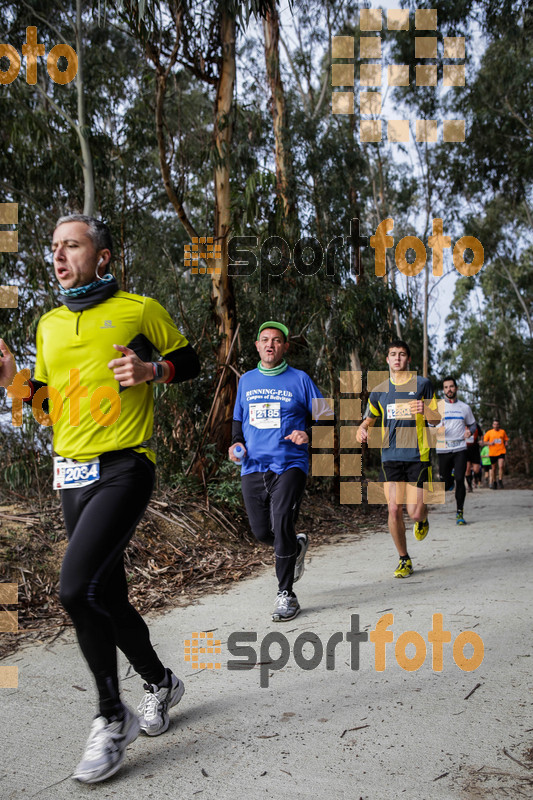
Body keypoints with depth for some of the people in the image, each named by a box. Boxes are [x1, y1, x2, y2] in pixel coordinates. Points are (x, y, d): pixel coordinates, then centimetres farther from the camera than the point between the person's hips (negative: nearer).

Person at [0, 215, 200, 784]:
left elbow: (189, 361, 8)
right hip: (72, 473, 7)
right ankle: (160, 683, 36)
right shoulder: (49, 324, 16)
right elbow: (48, 398, 21)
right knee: (107, 596, 12)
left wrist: (151, 370, -12)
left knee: (77, 587, -20)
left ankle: (112, 717, 1)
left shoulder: (140, 309, 0)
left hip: (124, 466, -6)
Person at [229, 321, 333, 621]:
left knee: (282, 524, -18)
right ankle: (298, 545, 38)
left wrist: (308, 433, -13)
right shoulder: (246, 380, 13)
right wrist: (237, 443, 5)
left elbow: (327, 418, 6)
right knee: (262, 531, 4)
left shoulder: (300, 379, 2)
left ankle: (286, 595, -3)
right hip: (253, 467, 4)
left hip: (289, 465, -4)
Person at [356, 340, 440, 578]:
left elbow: (436, 418, 5)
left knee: (415, 512, -5)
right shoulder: (379, 391, 11)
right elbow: (368, 420, 20)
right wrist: (362, 430, -4)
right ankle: (404, 559, 14)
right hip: (391, 457, 2)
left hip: (418, 455, -2)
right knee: (394, 509, -5)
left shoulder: (422, 384, 4)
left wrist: (424, 411, -18)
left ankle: (422, 519, 35)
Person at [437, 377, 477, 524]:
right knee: (446, 486, 2)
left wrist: (469, 431, -3)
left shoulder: (465, 407, 10)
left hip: (460, 449, 0)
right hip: (443, 450, 0)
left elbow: (473, 424, 20)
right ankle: (451, 475, 39)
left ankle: (460, 513, -1)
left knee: (459, 480, -14)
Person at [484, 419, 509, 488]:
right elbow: (484, 441, 6)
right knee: (493, 468, 7)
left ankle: (500, 481, -7)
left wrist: (506, 443, -2)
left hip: (501, 452, 0)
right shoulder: (489, 432, 5)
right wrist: (490, 443, -12)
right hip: (492, 453, 0)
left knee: (501, 466, -18)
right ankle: (494, 482, 22)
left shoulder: (502, 431, 9)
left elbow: (506, 440, 19)